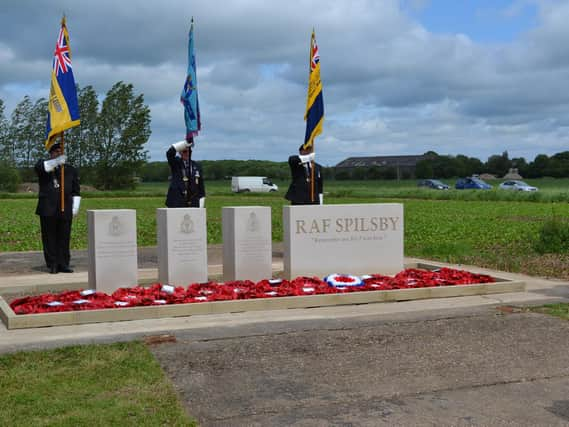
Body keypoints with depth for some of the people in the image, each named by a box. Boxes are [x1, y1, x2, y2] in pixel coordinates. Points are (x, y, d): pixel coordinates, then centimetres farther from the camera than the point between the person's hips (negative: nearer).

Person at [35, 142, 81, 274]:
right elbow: (40, 167, -16)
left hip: (65, 210, 2)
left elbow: (76, 191, 14)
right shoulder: (44, 165, 12)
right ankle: (52, 265, 4)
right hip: (48, 209, -1)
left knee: (64, 238, 1)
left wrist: (75, 207, 3)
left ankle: (63, 265, 6)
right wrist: (56, 161, -30)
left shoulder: (71, 170, 17)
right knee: (50, 238, 0)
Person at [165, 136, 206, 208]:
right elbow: (170, 152, -17)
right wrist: (186, 142, -27)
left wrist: (201, 207, 3)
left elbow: (201, 188, 10)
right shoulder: (175, 164, 5)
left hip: (193, 205, 3)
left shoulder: (196, 166, 10)